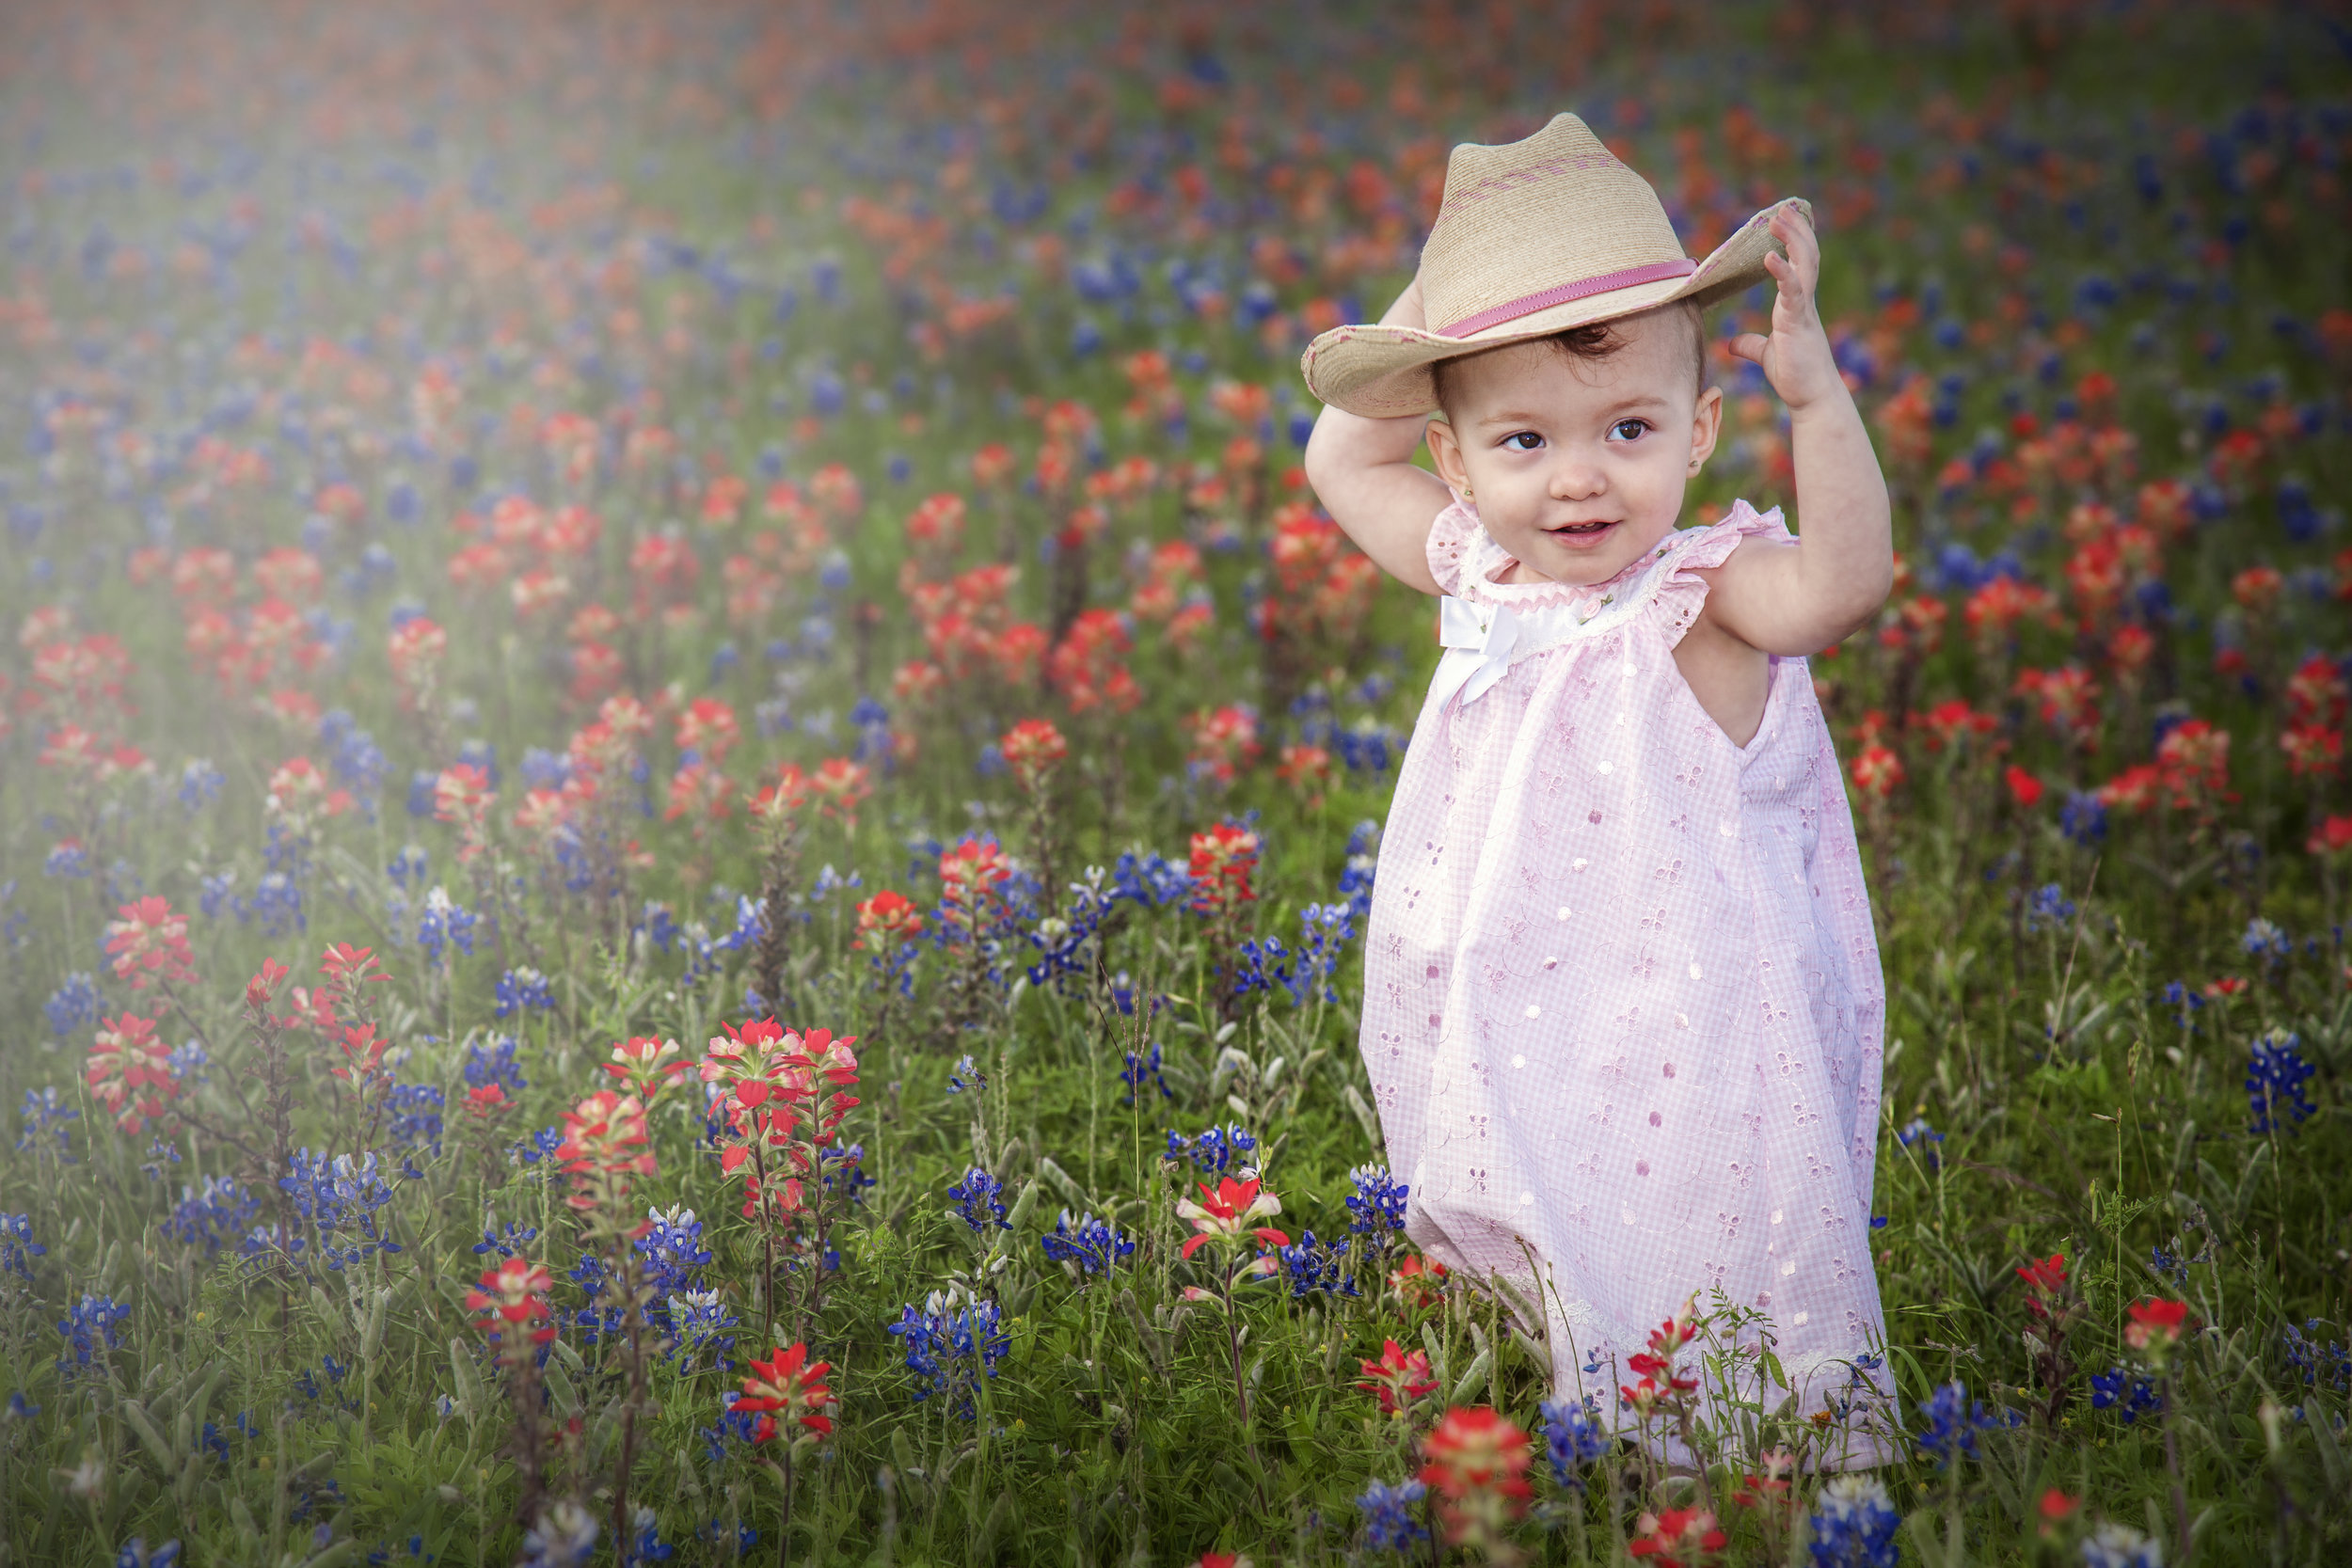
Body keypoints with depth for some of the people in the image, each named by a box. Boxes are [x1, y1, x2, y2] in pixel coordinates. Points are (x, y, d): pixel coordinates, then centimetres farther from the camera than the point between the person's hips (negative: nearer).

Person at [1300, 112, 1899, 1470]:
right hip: (1507, 1042, 6)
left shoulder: (1703, 597, -15)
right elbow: (1344, 462, 19)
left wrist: (1816, 391, -44)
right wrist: (1432, 333, 7)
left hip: (1674, 1042, -6)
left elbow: (1843, 580, -36)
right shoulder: (1481, 577, 4)